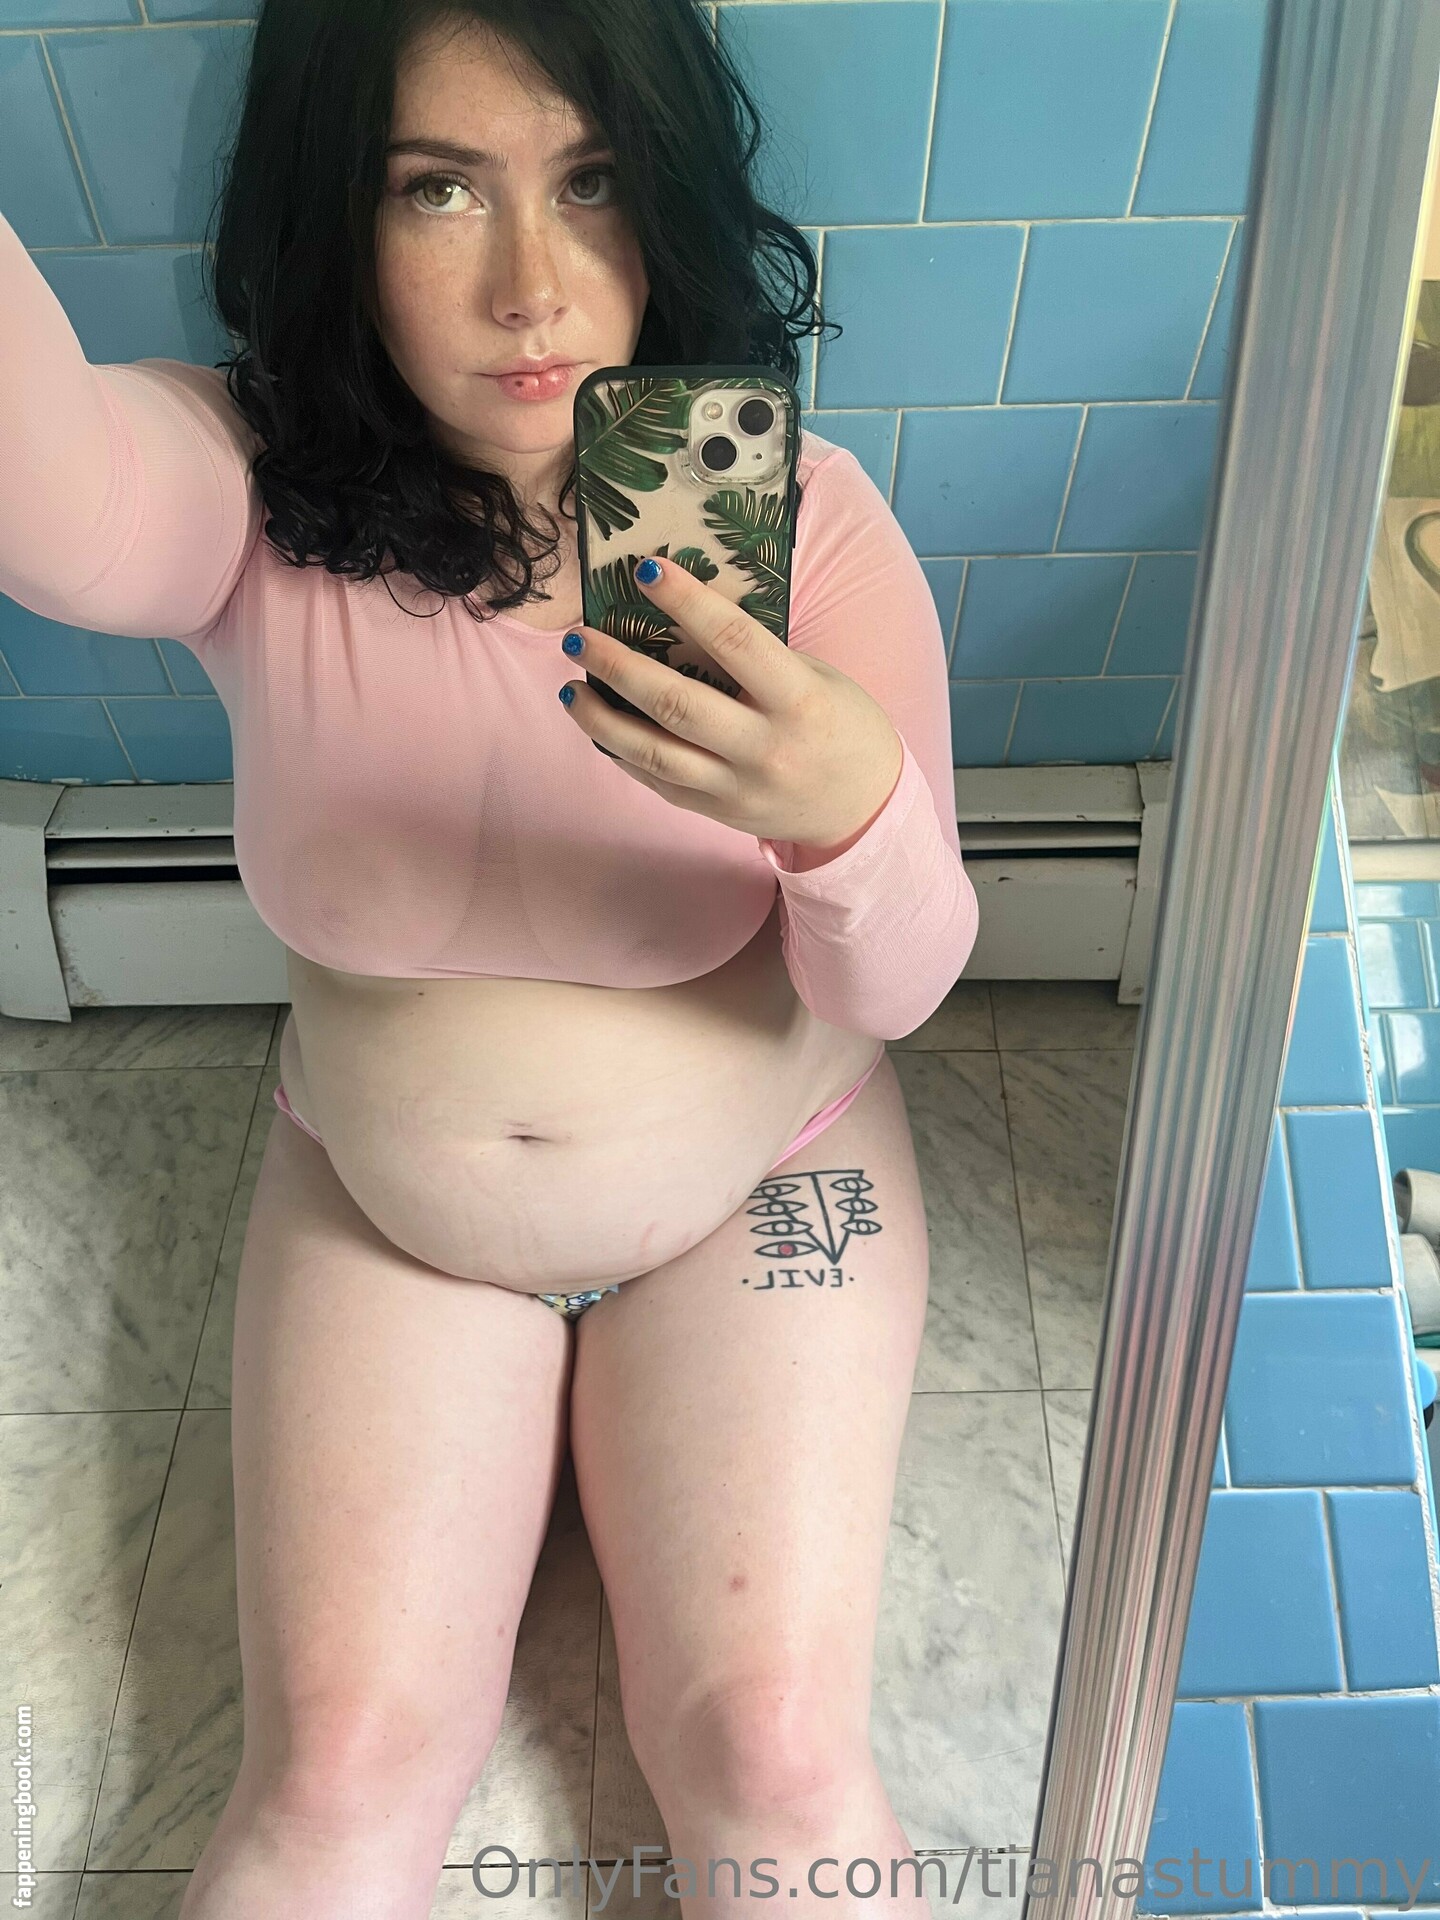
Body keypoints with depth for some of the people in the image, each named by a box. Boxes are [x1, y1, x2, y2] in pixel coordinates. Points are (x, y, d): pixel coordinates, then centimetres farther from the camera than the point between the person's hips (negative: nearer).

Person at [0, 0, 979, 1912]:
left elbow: (895, 986, -15)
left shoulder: (801, 517, -16)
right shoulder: (258, 493, -15)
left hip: (754, 1180, 0)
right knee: (338, 1762, -5)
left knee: (772, 1750, -8)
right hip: (383, 1194, 1)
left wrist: (852, 810, -39)